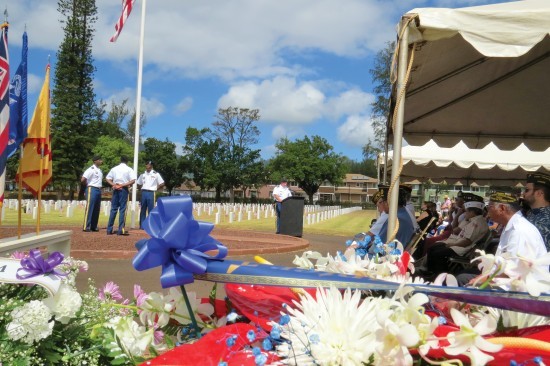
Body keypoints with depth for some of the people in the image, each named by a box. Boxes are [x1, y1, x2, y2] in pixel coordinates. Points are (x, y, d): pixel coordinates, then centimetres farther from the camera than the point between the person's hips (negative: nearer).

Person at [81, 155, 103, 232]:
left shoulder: (100, 170, 14)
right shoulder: (91, 169, -11)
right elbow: (83, 180, -18)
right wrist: (88, 185, -2)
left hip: (99, 190, 8)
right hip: (92, 189, -8)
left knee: (96, 209, 11)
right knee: (89, 208, -7)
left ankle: (94, 226, 18)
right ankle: (86, 227, -4)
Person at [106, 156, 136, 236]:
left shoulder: (114, 168, 11)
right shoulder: (129, 169, 0)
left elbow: (108, 179, 7)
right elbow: (133, 180, -12)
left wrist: (114, 185, -4)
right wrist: (123, 185, -10)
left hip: (115, 189, 4)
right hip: (124, 190, -4)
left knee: (113, 209, 7)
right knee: (122, 209, -2)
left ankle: (109, 229, 7)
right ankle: (121, 230, -5)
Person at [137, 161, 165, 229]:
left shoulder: (156, 174, 0)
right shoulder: (143, 174, 11)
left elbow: (162, 184, 0)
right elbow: (139, 184, 21)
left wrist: (155, 189, -2)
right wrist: (142, 188, 7)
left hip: (151, 193, -4)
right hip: (143, 193, 4)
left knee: (150, 210, -2)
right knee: (143, 210, 6)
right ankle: (142, 226, 11)